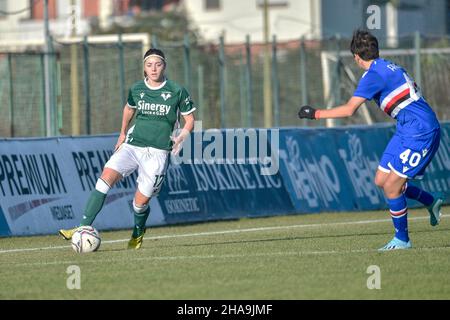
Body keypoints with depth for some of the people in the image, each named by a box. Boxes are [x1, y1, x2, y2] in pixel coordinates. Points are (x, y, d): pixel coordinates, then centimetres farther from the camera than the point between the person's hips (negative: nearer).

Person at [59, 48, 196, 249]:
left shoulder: (177, 91, -3)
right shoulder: (136, 89, 6)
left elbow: (190, 120, 6)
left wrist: (181, 137, -10)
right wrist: (123, 133, 25)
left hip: (157, 152, -3)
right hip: (132, 145, 3)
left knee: (140, 202, -2)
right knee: (106, 177, -21)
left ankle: (138, 234, 32)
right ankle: (84, 228, -25)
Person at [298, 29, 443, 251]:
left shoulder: (373, 74, -15)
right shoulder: (390, 68, 13)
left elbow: (349, 110, -19)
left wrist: (315, 114, -11)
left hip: (420, 132, -9)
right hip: (407, 131, 9)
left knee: (391, 187, -7)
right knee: (381, 180, 11)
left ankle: (402, 240, 4)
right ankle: (431, 202, 24)